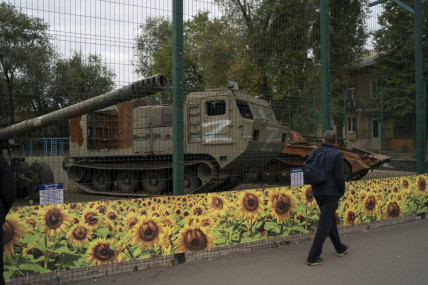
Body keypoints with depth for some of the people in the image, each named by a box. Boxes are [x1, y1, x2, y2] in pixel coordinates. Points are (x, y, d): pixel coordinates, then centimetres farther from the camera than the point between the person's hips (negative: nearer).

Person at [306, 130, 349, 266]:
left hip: (317, 193, 6)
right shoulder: (337, 154, -12)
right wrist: (342, 191, 0)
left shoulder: (313, 153, 4)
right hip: (331, 194, -6)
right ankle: (313, 257, 0)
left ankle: (340, 248, 37)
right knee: (324, 224, -1)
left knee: (331, 220, 21)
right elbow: (340, 177, -16)